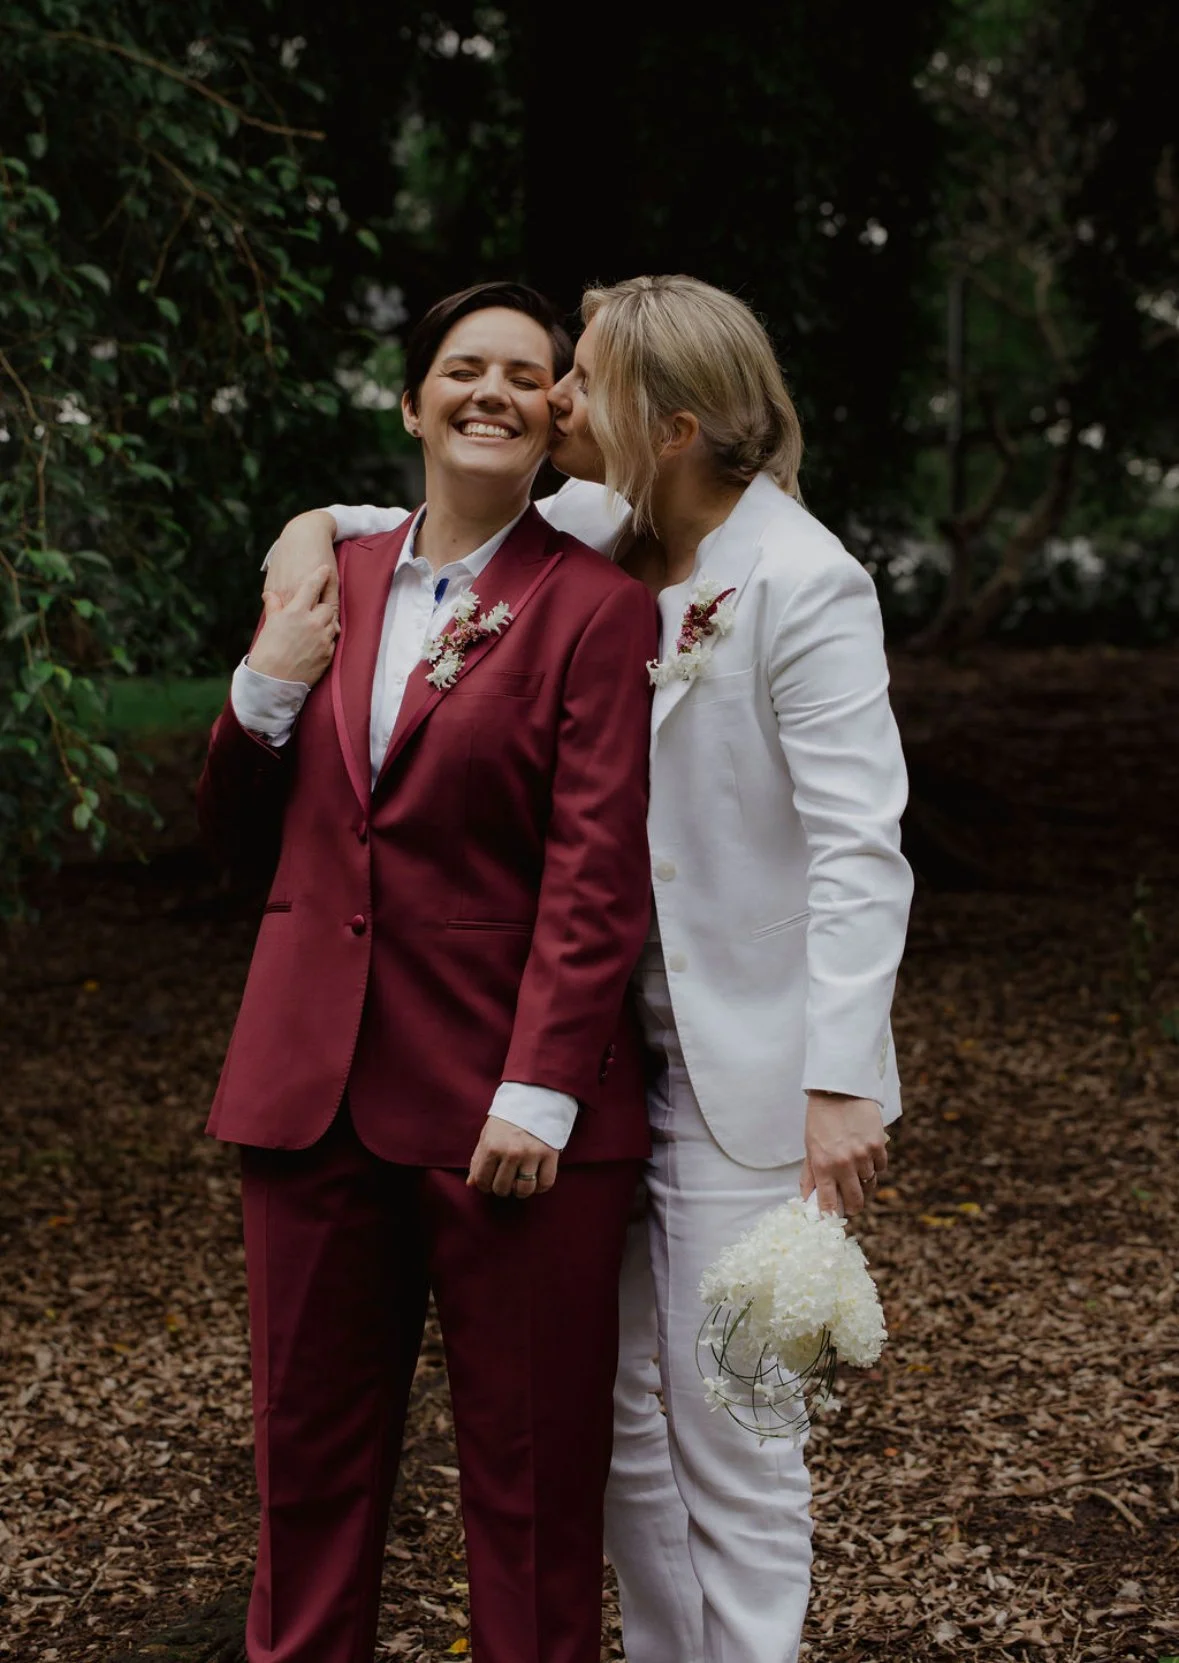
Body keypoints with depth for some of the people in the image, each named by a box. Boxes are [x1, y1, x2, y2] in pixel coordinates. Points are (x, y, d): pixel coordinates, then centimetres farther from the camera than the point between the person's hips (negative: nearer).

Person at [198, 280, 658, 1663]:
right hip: (316, 1084, 5)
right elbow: (239, 836, 16)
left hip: (504, 1104, -5)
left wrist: (540, 1092, -17)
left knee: (527, 1469, 7)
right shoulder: (332, 579, 12)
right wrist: (267, 690, -1)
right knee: (310, 1447, 14)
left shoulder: (592, 607, -5)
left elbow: (596, 877, -10)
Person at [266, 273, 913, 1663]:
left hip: (747, 1065, -7)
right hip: (612, 1040, 7)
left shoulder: (802, 585, -16)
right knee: (619, 1410, 16)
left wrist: (841, 1084, -24)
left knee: (727, 1423, 2)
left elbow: (858, 850, -20)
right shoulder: (594, 532, 4)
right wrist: (319, 527, 1)